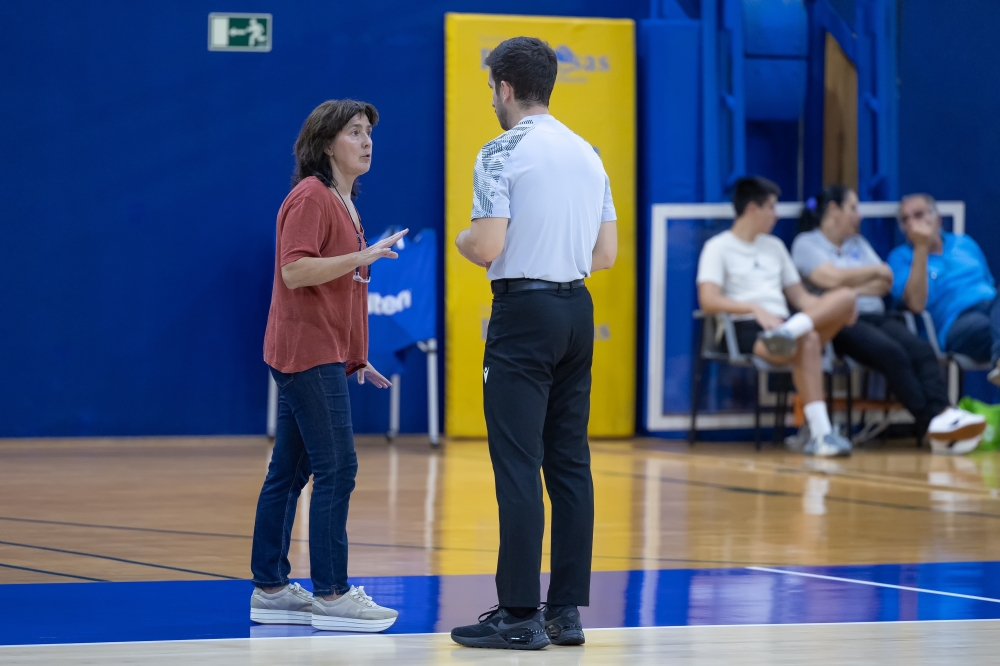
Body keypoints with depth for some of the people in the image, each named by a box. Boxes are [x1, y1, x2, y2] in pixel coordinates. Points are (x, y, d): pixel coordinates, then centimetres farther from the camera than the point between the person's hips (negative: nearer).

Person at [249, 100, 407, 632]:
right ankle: (330, 594, -9)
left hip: (324, 355, 10)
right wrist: (363, 256, -27)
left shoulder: (344, 202, 19)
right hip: (309, 354, -10)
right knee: (337, 469, -11)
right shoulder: (310, 198, -10)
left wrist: (355, 357, 21)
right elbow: (294, 271, -21)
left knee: (289, 473, 10)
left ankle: (270, 589, 12)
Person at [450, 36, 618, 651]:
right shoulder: (588, 154, 12)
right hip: (578, 308, 7)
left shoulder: (503, 153, -10)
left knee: (518, 467, -7)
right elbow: (607, 253, 13)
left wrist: (462, 239, 3)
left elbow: (487, 246, -18)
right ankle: (567, 610, 8)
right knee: (570, 462, 8)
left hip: (524, 311, -7)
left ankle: (520, 615, -8)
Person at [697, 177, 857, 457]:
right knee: (806, 341, -38)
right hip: (746, 329, -6)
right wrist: (755, 308, -22)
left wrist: (835, 311, 2)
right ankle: (820, 433, -43)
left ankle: (789, 332, -41)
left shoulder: (775, 246, 27)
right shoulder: (718, 247, 6)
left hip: (778, 323, 6)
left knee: (846, 296, -19)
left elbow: (799, 296, 23)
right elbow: (708, 300, -8)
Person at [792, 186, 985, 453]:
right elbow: (832, 278, -10)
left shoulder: (858, 243, 28)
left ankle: (942, 413, -47)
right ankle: (931, 422, -44)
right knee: (891, 352, -35)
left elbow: (885, 285, 16)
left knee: (921, 349, -26)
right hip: (841, 323, -6)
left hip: (877, 317, 6)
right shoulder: (807, 243, 8)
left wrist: (853, 289, -2)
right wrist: (875, 272, 5)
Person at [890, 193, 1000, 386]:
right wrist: (920, 247, -7)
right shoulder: (901, 257, 11)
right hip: (956, 321, -4)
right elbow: (916, 304, -8)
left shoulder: (964, 244, 26)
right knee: (983, 326, -41)